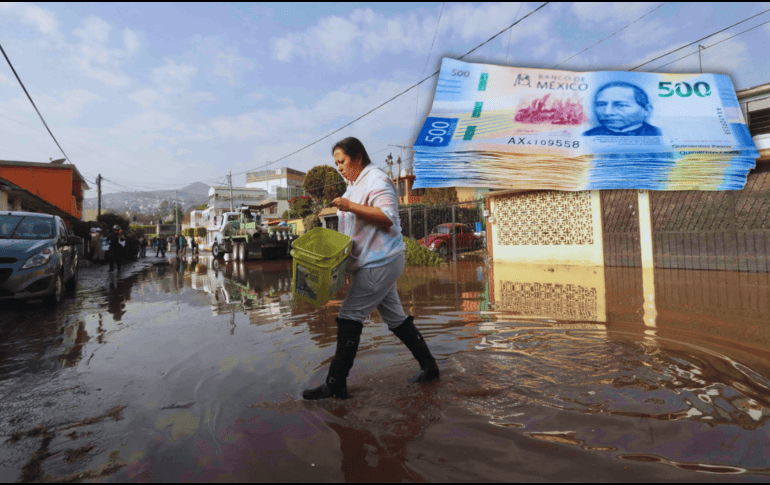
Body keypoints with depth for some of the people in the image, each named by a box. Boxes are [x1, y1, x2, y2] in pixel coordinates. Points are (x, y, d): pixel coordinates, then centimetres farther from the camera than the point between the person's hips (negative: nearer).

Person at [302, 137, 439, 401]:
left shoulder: (376, 180, -11)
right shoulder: (355, 184, 20)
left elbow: (388, 218, -22)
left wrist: (351, 206, -24)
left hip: (380, 262, -10)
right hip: (378, 261, 10)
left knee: (349, 315, -10)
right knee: (394, 316, 14)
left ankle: (335, 384, -1)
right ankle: (429, 366, 25)